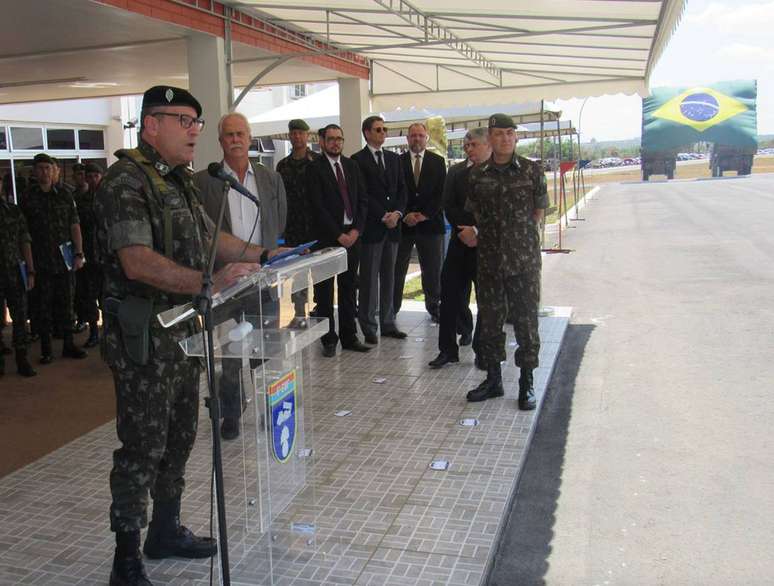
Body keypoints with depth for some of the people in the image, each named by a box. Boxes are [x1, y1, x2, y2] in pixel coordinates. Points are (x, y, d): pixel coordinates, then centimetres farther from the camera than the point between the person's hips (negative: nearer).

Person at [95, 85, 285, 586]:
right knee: (143, 445, 0)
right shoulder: (126, 182, -16)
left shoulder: (179, 180, 15)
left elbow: (210, 237, 22)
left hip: (183, 329, 9)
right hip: (143, 336, -9)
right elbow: (139, 263, -27)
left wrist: (263, 255, 11)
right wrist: (208, 282, -37)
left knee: (180, 437, 18)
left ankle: (167, 530, 35)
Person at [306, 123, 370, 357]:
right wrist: (338, 235, -12)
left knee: (349, 289, 11)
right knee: (324, 292, 2)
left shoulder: (352, 166, 12)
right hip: (326, 237, -5)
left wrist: (356, 230, -3)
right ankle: (329, 340, 11)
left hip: (352, 235, 5)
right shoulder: (314, 168, -4)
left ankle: (349, 337, 19)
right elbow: (318, 206, -10)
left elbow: (363, 199, 10)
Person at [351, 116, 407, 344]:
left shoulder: (394, 158, 16)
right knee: (369, 278, -2)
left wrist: (397, 213, -5)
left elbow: (401, 189, 12)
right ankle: (369, 327, 5)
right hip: (371, 227, -6)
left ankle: (388, 323, 17)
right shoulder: (358, 160, -3)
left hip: (393, 225, 6)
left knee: (389, 277, 10)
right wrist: (384, 217, -12)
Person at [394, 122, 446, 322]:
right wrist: (405, 215, -10)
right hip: (403, 223, -1)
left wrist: (425, 214, -9)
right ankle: (391, 310, 8)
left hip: (430, 223, 1)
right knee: (396, 270, 1)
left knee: (433, 270, 6)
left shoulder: (438, 161, 8)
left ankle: (434, 307, 18)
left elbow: (441, 193, 2)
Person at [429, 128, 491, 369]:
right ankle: (448, 349, 11)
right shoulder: (456, 172, 9)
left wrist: (477, 231, -15)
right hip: (461, 242, 3)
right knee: (451, 295, 2)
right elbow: (449, 206, 2)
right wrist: (465, 231, -10)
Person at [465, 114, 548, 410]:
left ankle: (526, 383, 15)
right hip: (489, 258, 3)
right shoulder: (477, 174, 4)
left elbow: (539, 210, 5)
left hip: (524, 258, -2)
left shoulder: (531, 170, -2)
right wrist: (490, 237, 9)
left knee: (526, 319, 2)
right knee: (489, 318, 10)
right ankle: (493, 379, 25)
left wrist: (523, 237, 5)